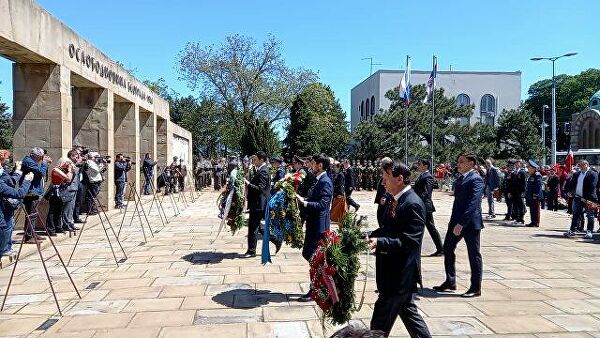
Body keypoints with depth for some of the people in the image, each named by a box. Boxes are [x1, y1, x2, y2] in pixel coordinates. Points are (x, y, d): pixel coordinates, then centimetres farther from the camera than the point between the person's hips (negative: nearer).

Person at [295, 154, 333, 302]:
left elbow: (322, 205, -25)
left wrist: (304, 202, -30)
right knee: (308, 253, 15)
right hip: (313, 224, 10)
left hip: (319, 225, -10)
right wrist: (303, 199, 2)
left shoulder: (325, 182, -18)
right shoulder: (319, 180, 12)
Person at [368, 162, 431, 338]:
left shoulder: (413, 204, -20)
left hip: (400, 274, -10)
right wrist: (371, 235, -1)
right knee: (408, 311, 23)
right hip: (394, 271, 10)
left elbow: (409, 241, -25)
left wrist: (379, 242, -33)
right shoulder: (397, 200, 8)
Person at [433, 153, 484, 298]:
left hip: (470, 223, -9)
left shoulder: (476, 179, -14)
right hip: (456, 221, 9)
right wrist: (455, 221, 15)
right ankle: (450, 282, 23)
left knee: (474, 255, 3)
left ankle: (476, 288, 14)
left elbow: (473, 203, -23)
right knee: (447, 249, 11)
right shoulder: (460, 178, 14)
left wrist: (461, 223, -26)